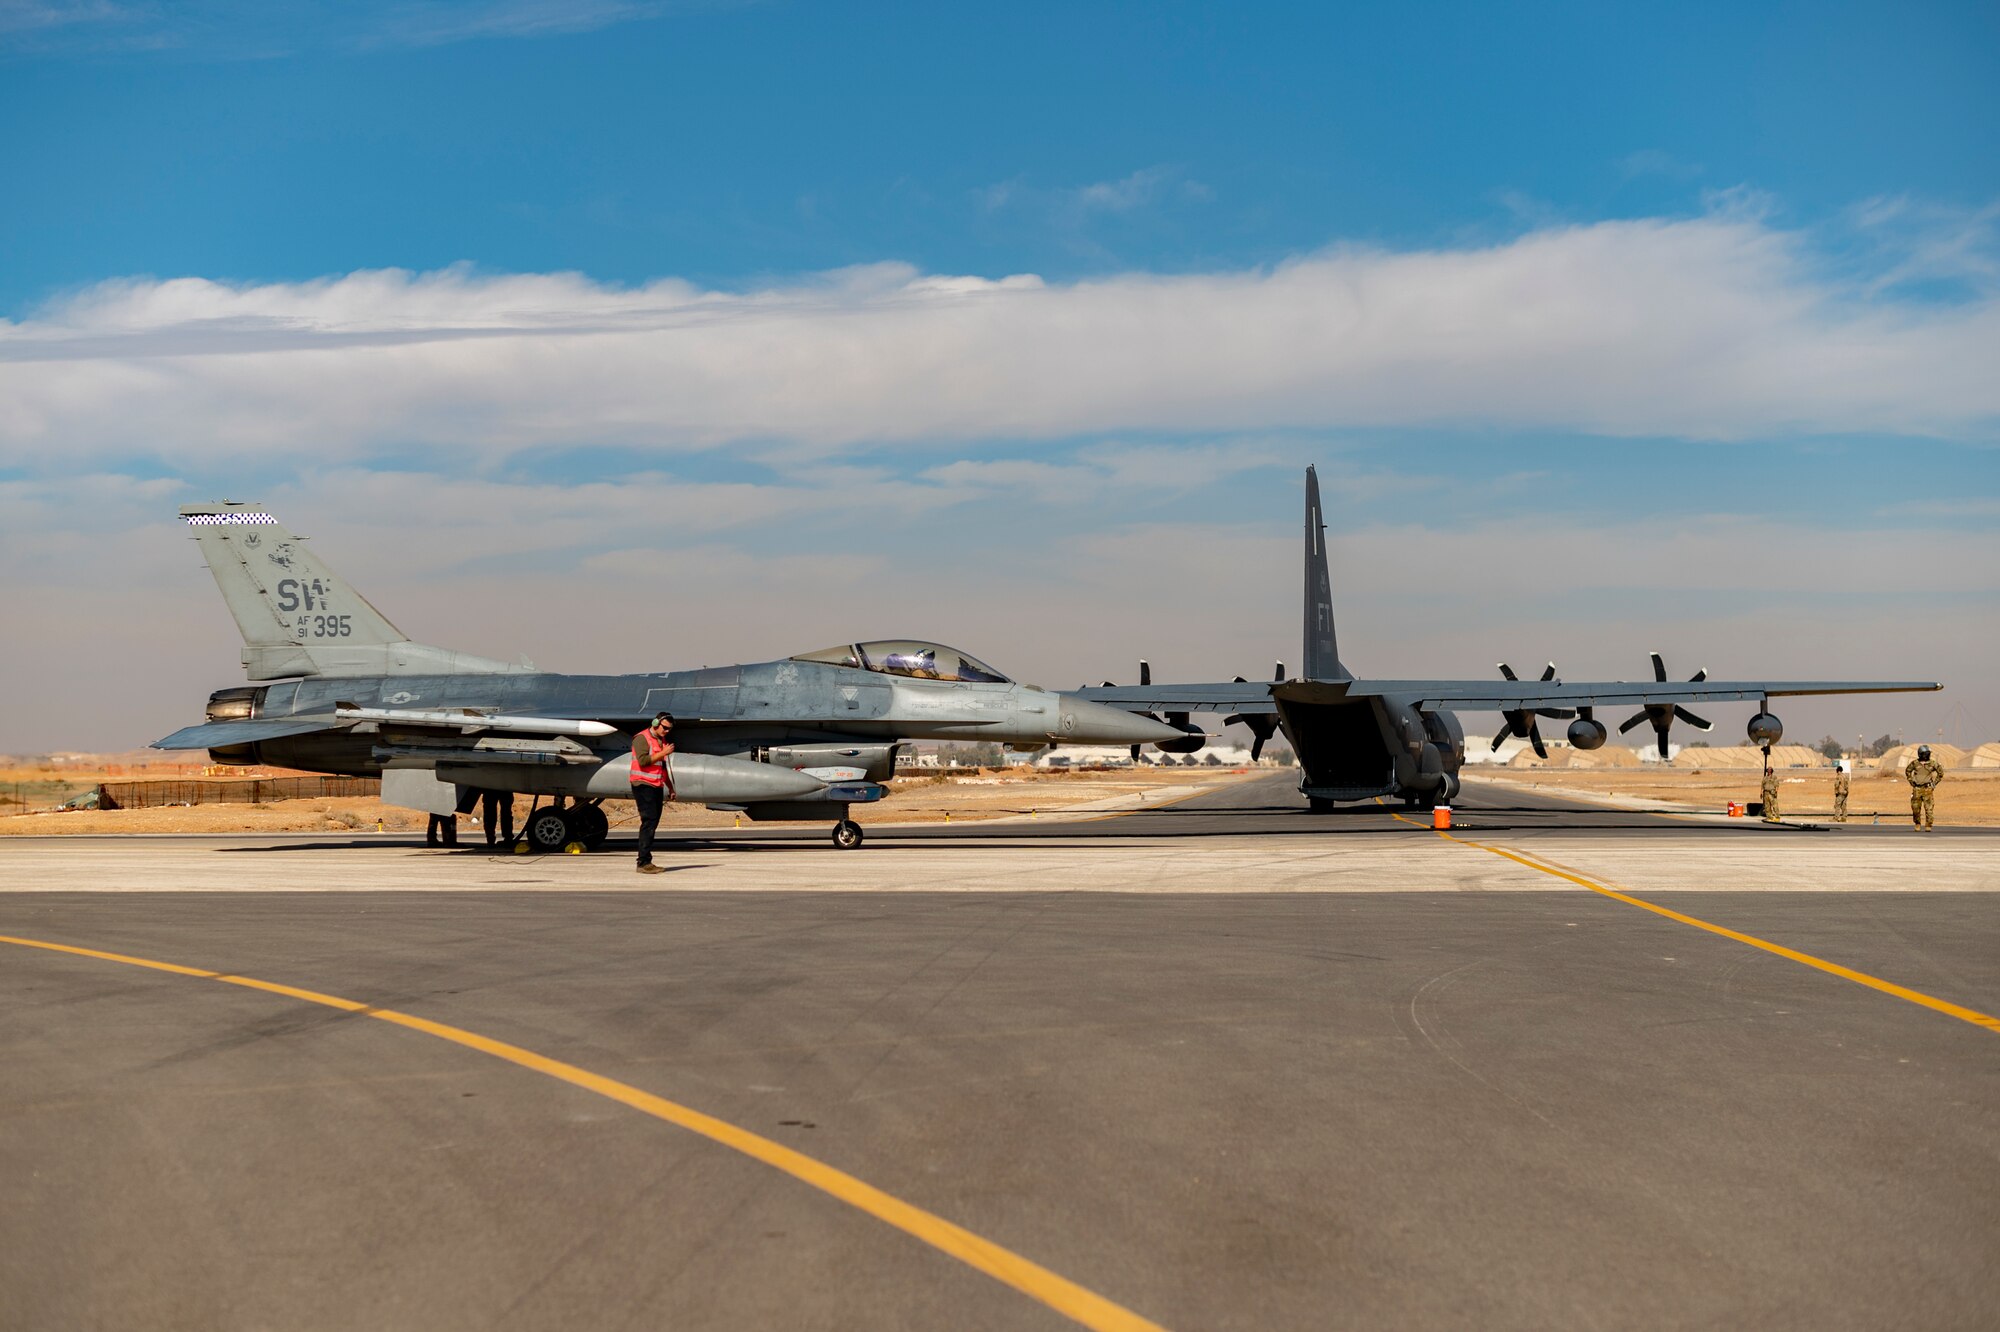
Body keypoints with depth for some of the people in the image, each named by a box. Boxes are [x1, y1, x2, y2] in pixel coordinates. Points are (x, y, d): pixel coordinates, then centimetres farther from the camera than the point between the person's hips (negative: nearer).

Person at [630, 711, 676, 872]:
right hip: (643, 785, -8)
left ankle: (646, 862, 7)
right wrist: (663, 753, -18)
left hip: (657, 787, 8)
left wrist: (670, 788, 23)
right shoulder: (642, 738, -6)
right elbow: (643, 760, -20)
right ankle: (644, 862, -16)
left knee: (653, 823, 5)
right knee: (649, 821, -15)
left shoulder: (662, 741, 20)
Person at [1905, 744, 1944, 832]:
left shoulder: (1932, 764, -3)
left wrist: (1934, 783, 4)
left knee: (1929, 808, -7)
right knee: (1916, 808, 5)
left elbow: (1941, 772, 9)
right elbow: (1907, 771, 18)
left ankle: (1928, 826, -2)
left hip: (1927, 789, -1)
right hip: (1917, 789, 1)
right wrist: (1911, 781, 10)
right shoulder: (1915, 763, 0)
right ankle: (1917, 824, 22)